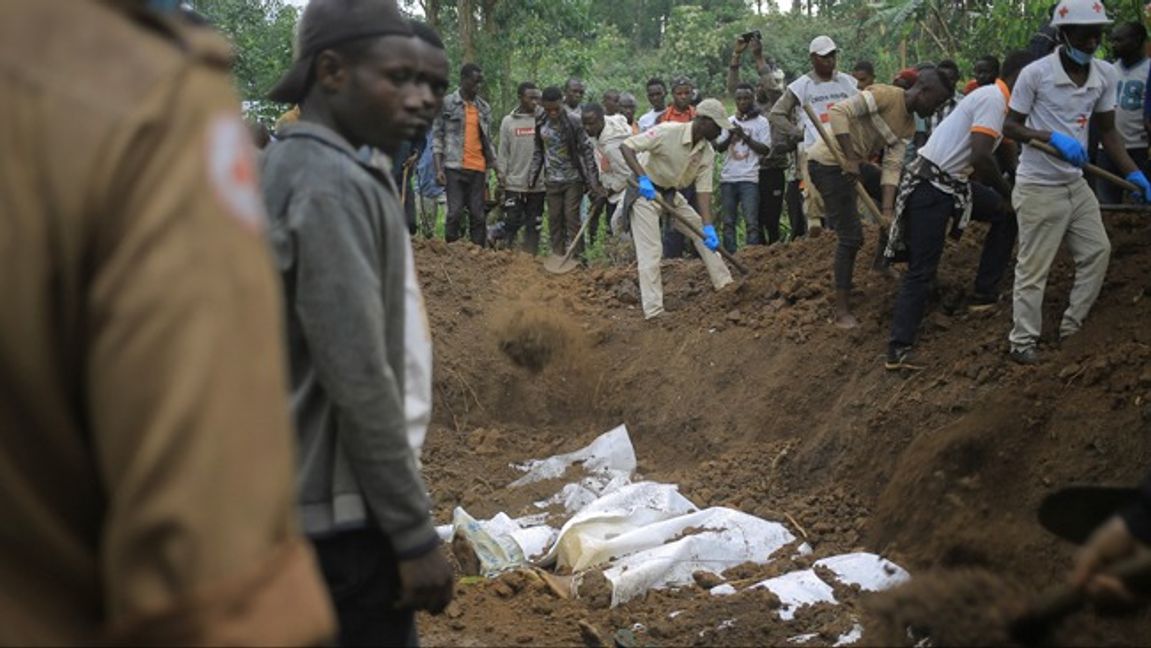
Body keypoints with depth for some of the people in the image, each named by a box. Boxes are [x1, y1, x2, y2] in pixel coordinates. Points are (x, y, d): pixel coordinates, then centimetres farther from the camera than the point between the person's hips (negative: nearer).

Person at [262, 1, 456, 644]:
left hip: (278, 495, 10)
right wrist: (416, 534, -20)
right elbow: (358, 380, -24)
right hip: (336, 508, -10)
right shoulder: (333, 185, -19)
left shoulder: (285, 165, 11)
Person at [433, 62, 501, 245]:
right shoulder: (447, 103, 1)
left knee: (478, 215, 3)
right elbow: (437, 137, 0)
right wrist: (439, 169, -9)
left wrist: (497, 170, 13)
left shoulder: (484, 108, 13)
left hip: (478, 169, 4)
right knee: (455, 213, -8)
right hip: (454, 167, -4)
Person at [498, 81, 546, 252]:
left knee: (534, 225, 5)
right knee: (512, 222, -1)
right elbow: (503, 152, 6)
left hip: (538, 184, 0)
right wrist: (502, 178, 1)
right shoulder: (508, 121, 4)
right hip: (514, 183, 0)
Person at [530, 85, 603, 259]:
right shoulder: (540, 123, -1)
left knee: (572, 218, -6)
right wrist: (532, 176, 3)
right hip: (551, 181, 4)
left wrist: (593, 181, -16)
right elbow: (538, 152, 9)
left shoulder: (573, 122, -15)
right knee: (554, 219, 7)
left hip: (573, 179, -4)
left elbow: (587, 151, -13)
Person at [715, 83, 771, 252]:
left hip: (749, 179, -4)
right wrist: (730, 136, -9)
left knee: (751, 222, -9)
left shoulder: (761, 122, 4)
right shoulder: (729, 122, 14)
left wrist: (745, 137, -12)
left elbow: (765, 149, -4)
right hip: (727, 178, 4)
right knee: (728, 222, 6)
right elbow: (719, 147, 9)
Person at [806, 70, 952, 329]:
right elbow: (839, 112, -24)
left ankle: (883, 258, 29)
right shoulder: (885, 95, -18)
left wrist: (887, 210, -12)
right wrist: (850, 158, -27)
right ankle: (842, 311, -4)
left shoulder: (909, 126, 6)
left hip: (854, 163, 9)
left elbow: (892, 167, 0)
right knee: (851, 237, -11)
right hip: (827, 162, -9)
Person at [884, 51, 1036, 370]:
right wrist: (1007, 193, -12)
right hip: (932, 186, -9)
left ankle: (985, 294, 18)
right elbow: (980, 157, -26)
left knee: (1007, 216, 16)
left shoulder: (997, 99, 15)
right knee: (921, 271, -8)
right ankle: (898, 349, -7)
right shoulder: (993, 99, -15)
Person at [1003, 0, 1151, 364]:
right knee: (1034, 267, -1)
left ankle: (1073, 326, 26)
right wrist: (1054, 138, -27)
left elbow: (1107, 131, 8)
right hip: (1038, 187, -7)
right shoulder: (1035, 73, -17)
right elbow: (1009, 128, -12)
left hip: (1076, 184, 7)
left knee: (1097, 251, 13)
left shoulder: (1105, 75, 0)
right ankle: (1023, 341, 11)